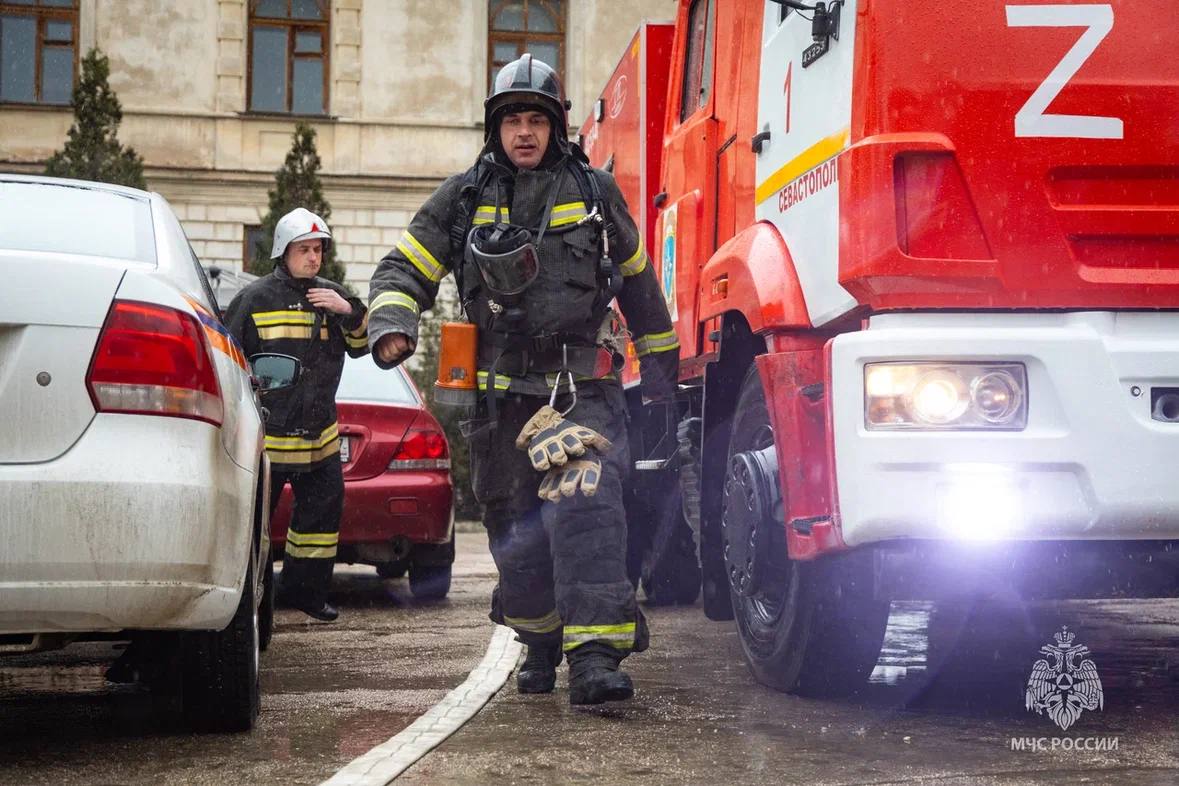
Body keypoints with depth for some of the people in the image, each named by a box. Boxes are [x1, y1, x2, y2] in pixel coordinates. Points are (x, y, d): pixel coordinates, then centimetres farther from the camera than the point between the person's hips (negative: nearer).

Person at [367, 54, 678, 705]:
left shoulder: (594, 193, 9)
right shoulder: (464, 198, 8)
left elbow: (635, 277, 21)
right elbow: (404, 267, 7)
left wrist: (659, 356, 26)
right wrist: (392, 324, -15)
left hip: (583, 389, -2)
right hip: (502, 392, 2)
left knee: (584, 504, -24)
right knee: (514, 529, 11)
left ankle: (595, 655, -29)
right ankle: (540, 643, 34)